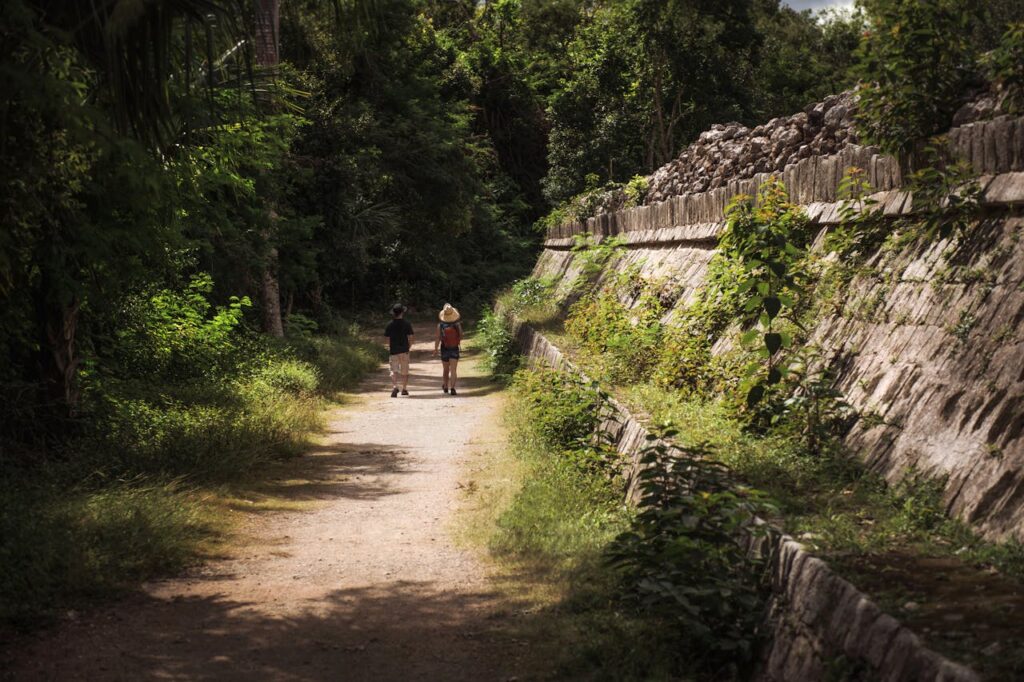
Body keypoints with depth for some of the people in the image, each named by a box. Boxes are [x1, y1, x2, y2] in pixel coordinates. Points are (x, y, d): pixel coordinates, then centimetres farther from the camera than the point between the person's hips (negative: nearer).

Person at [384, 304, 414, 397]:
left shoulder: (390, 324, -2)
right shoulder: (406, 323, -4)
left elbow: (388, 339, 1)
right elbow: (410, 338, -4)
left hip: (393, 351, 0)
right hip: (404, 351, 0)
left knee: (394, 370, 1)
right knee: (404, 371, 11)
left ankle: (394, 387, -21)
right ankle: (404, 389, 17)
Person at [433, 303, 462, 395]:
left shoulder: (440, 326, -8)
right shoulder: (457, 325, -8)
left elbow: (438, 339, -11)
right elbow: (461, 337, 1)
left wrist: (435, 349, -1)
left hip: (444, 349, 1)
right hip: (455, 349, -1)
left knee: (446, 370, 17)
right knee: (453, 370, -5)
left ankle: (445, 386, 32)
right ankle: (452, 388, -19)